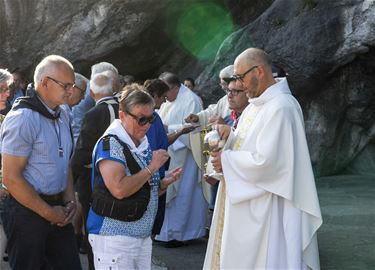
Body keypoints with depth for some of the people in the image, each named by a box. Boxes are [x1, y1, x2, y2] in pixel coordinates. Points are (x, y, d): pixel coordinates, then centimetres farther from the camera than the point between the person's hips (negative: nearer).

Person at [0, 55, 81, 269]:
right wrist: (49, 213, -13)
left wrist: (70, 201, 4)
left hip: (58, 209, 8)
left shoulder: (63, 116, 10)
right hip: (28, 212, -7)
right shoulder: (23, 118, -16)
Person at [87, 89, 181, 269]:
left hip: (143, 235, 8)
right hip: (114, 237, -8)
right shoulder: (110, 143, -13)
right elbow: (119, 190, -25)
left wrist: (163, 183, 3)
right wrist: (152, 168, -16)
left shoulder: (144, 145, 12)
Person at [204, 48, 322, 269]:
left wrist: (227, 159, -13)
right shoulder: (258, 103, 10)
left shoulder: (281, 107, -21)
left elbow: (266, 161, -26)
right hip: (246, 200, 10)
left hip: (265, 207, -10)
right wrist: (230, 135, -1)